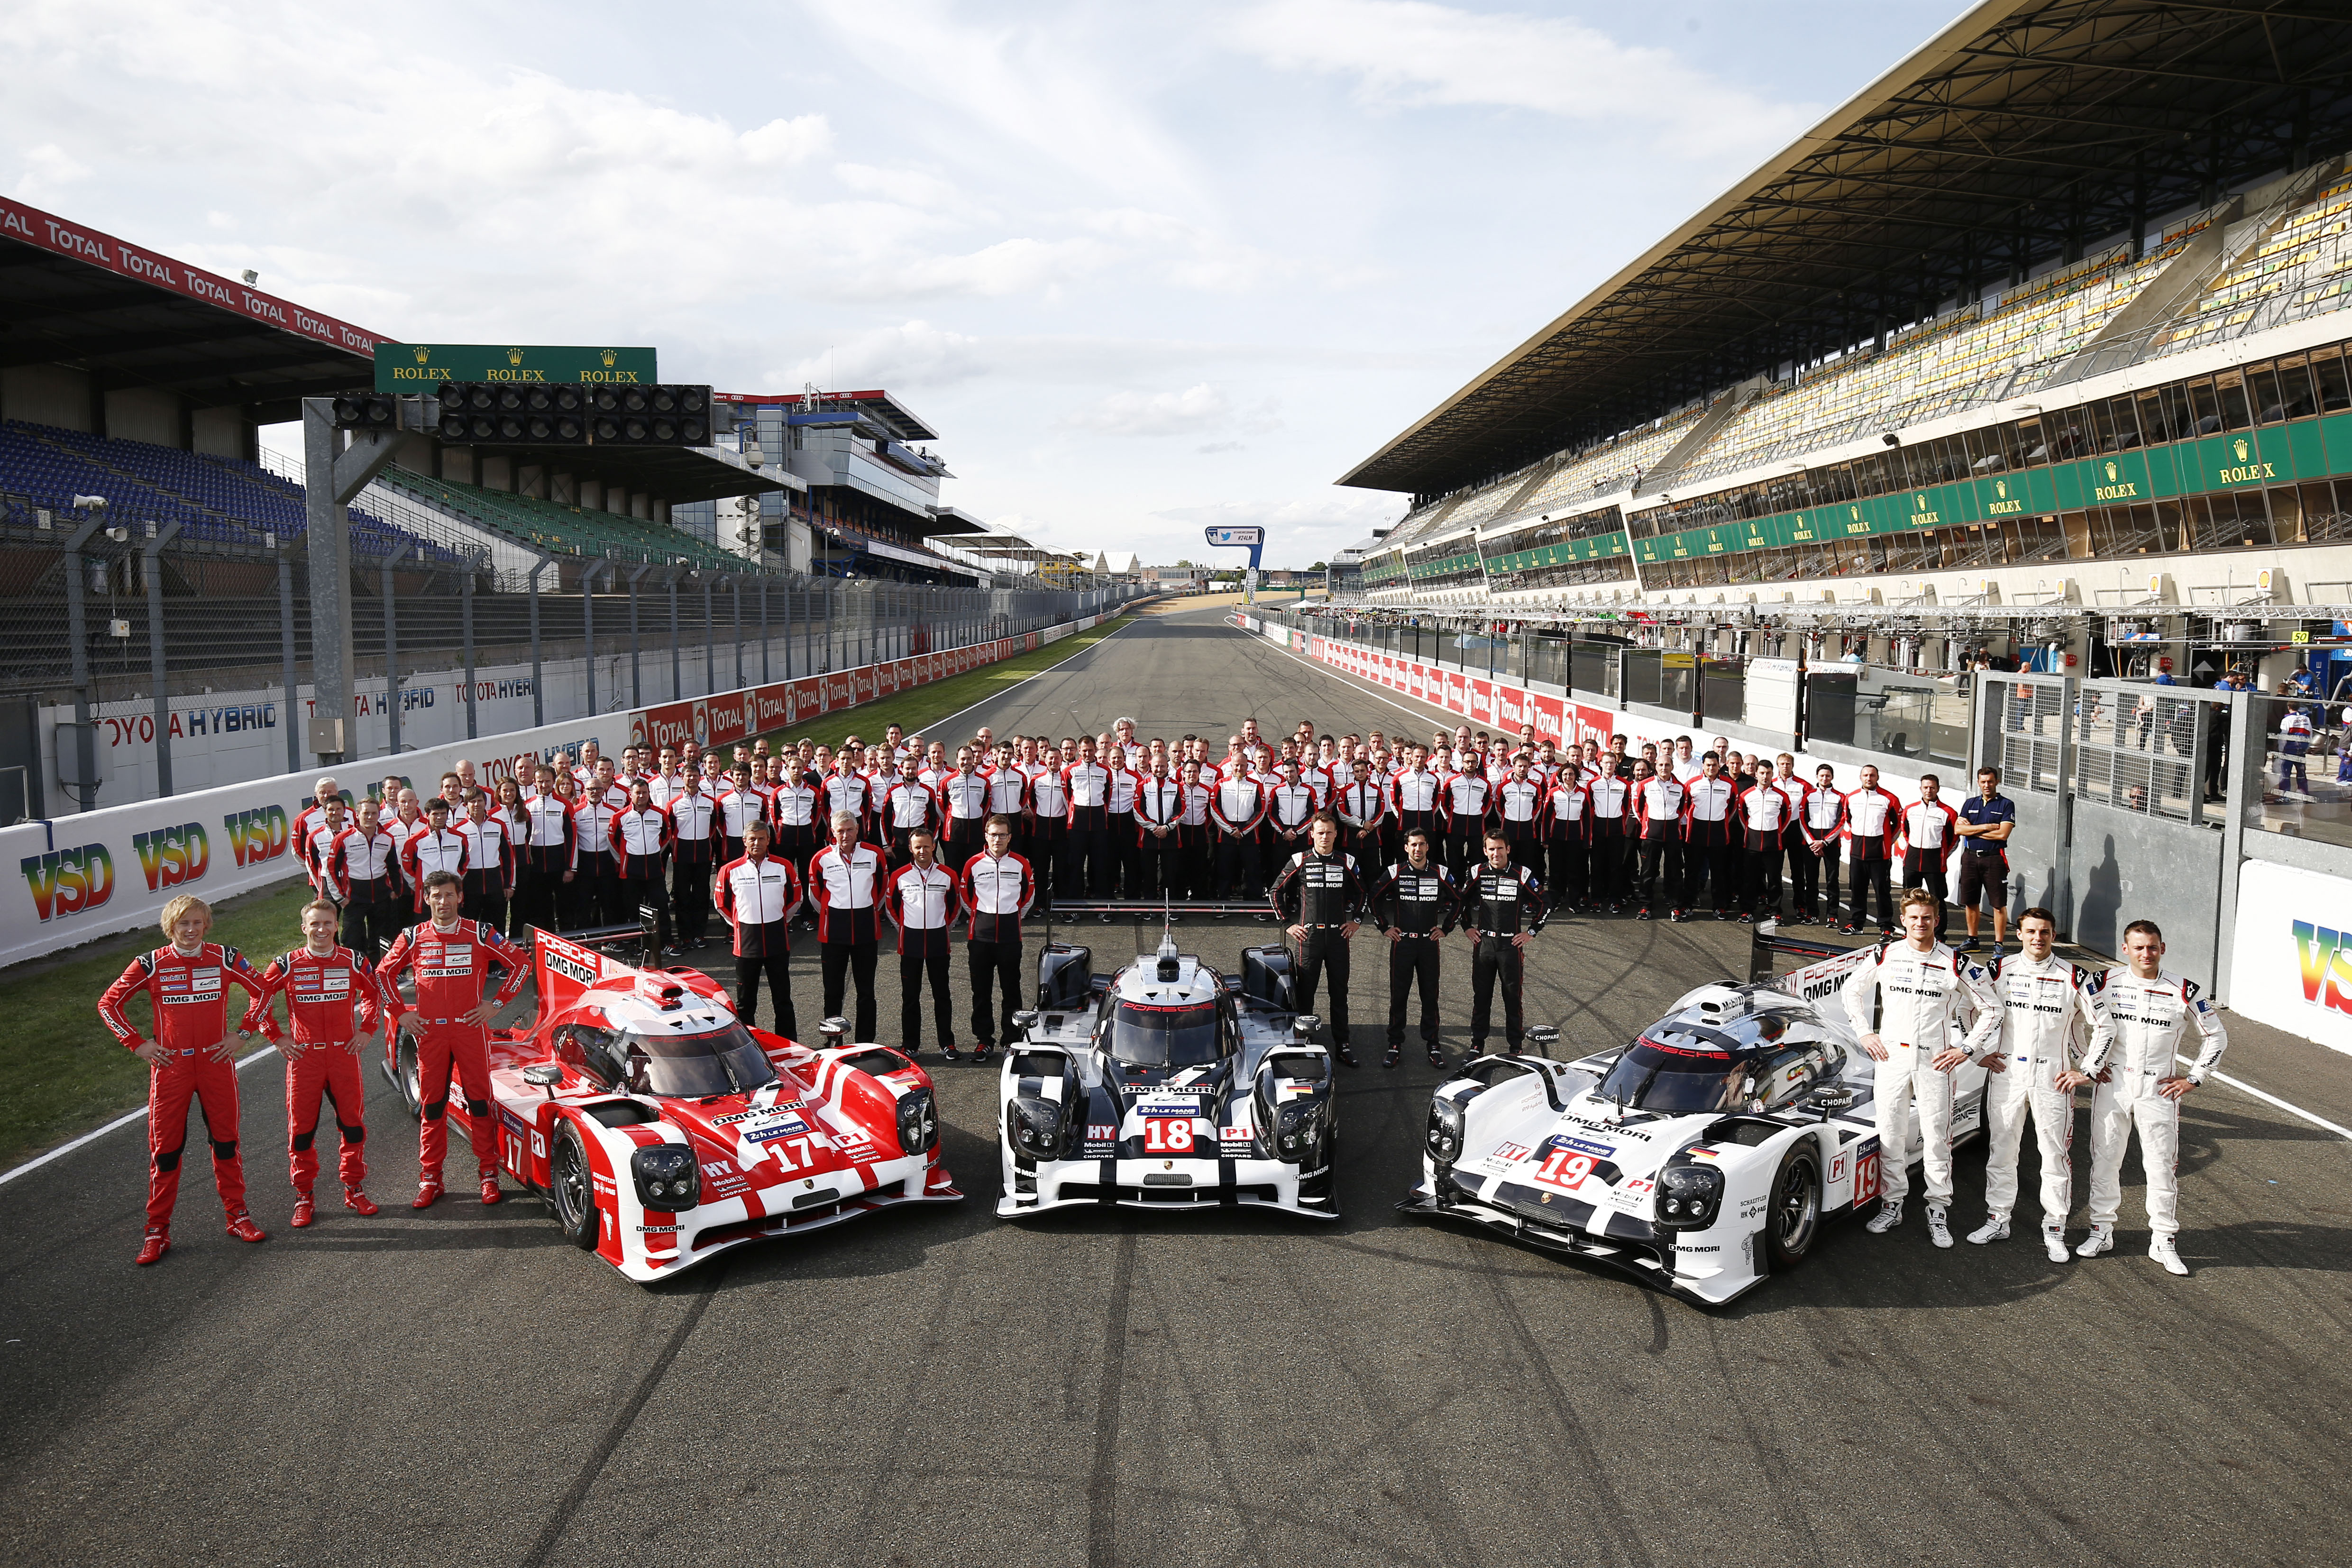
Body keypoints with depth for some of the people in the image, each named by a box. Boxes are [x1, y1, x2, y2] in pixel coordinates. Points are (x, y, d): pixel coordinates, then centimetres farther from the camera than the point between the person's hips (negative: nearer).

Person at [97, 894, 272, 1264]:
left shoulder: (224, 958, -1)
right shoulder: (151, 964, -3)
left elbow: (261, 991, 6)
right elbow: (109, 1003, 5)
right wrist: (137, 1043, -2)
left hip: (216, 1062, 1)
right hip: (170, 1066, -1)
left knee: (225, 1141, 8)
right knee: (165, 1147, 1)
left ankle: (237, 1215, 20)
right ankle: (157, 1230, 10)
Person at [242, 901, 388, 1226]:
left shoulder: (354, 962, 3)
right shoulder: (288, 965, -2)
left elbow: (375, 994, 18)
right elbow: (259, 997, 6)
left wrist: (366, 1030, 9)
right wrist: (276, 1037, 3)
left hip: (344, 1056, 1)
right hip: (304, 1058, -1)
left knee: (353, 1125, 5)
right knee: (301, 1129, 2)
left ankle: (354, 1191, 18)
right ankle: (304, 1197, 14)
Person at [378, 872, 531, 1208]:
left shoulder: (480, 935, 0)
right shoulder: (414, 937, 6)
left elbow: (520, 964, 4)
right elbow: (385, 973, 18)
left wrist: (497, 1003, -1)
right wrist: (400, 1012, 9)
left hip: (471, 1029, -1)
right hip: (430, 1032, 2)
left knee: (479, 1101, 1)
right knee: (432, 1105, 5)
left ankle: (488, 1174, 10)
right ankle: (430, 1178, 14)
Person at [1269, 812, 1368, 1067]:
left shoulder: (1346, 862, 5)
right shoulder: (1300, 861, 0)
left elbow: (1360, 892, 22)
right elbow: (1275, 893, 7)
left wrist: (1356, 920, 12)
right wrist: (1288, 924, 3)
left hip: (1339, 934, 2)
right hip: (1309, 934, -2)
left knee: (1340, 991, 6)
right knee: (1305, 991, 1)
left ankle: (1342, 1044, 12)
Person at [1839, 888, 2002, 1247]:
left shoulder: (1956, 964, -2)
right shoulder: (1885, 957, 3)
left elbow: (1992, 1007, 5)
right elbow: (1850, 991, 16)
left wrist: (1967, 1048, 0)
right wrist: (1865, 1033, 7)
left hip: (1935, 1061, -1)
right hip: (1891, 1056, 2)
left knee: (1937, 1138, 2)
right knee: (1890, 1136, 6)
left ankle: (1938, 1211, 13)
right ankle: (1892, 1205, 18)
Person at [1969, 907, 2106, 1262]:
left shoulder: (2074, 978, -4)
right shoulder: (2000, 969, 1)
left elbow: (2102, 1025, 3)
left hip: (2054, 1078, -2)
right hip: (2007, 1073, 2)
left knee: (2056, 1153, 2)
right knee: (2001, 1148, 8)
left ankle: (2054, 1230, 13)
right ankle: (1998, 1220, 21)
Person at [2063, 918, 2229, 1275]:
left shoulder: (2184, 992, -4)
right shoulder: (2106, 983, -1)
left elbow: (2216, 1037, 7)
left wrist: (2194, 1079, 2)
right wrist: (2087, 1067, 2)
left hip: (2160, 1089, -1)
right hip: (2112, 1084, 1)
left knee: (2162, 1165, 1)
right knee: (2104, 1159, 7)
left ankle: (2164, 1241, 12)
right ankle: (2102, 1229, 20)